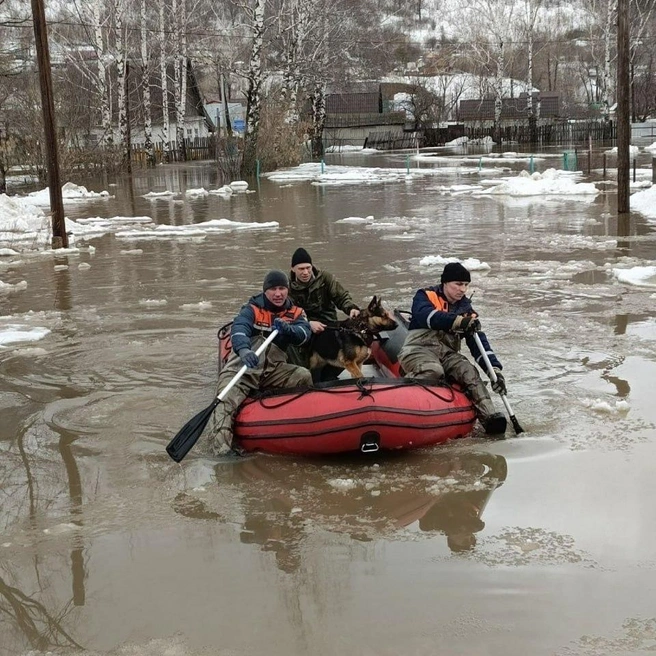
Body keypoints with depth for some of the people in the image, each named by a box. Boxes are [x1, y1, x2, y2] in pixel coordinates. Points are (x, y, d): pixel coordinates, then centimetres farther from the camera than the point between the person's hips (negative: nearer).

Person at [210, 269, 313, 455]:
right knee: (228, 398, -28)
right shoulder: (252, 309, 0)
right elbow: (239, 329, -21)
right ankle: (221, 438, -42)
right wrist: (244, 350, -43)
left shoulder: (295, 313, 12)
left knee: (303, 376, -21)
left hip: (274, 369, 3)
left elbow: (304, 334, -8)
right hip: (243, 367, -3)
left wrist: (286, 328, -30)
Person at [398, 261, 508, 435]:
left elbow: (479, 342, 7)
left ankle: (489, 417, -37)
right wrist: (459, 321, -34)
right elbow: (426, 315, -21)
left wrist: (495, 369, -9)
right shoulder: (425, 296, 4)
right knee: (434, 372, -37)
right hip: (418, 349, -4)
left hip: (447, 354, 4)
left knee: (470, 373, -25)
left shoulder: (465, 308, 16)